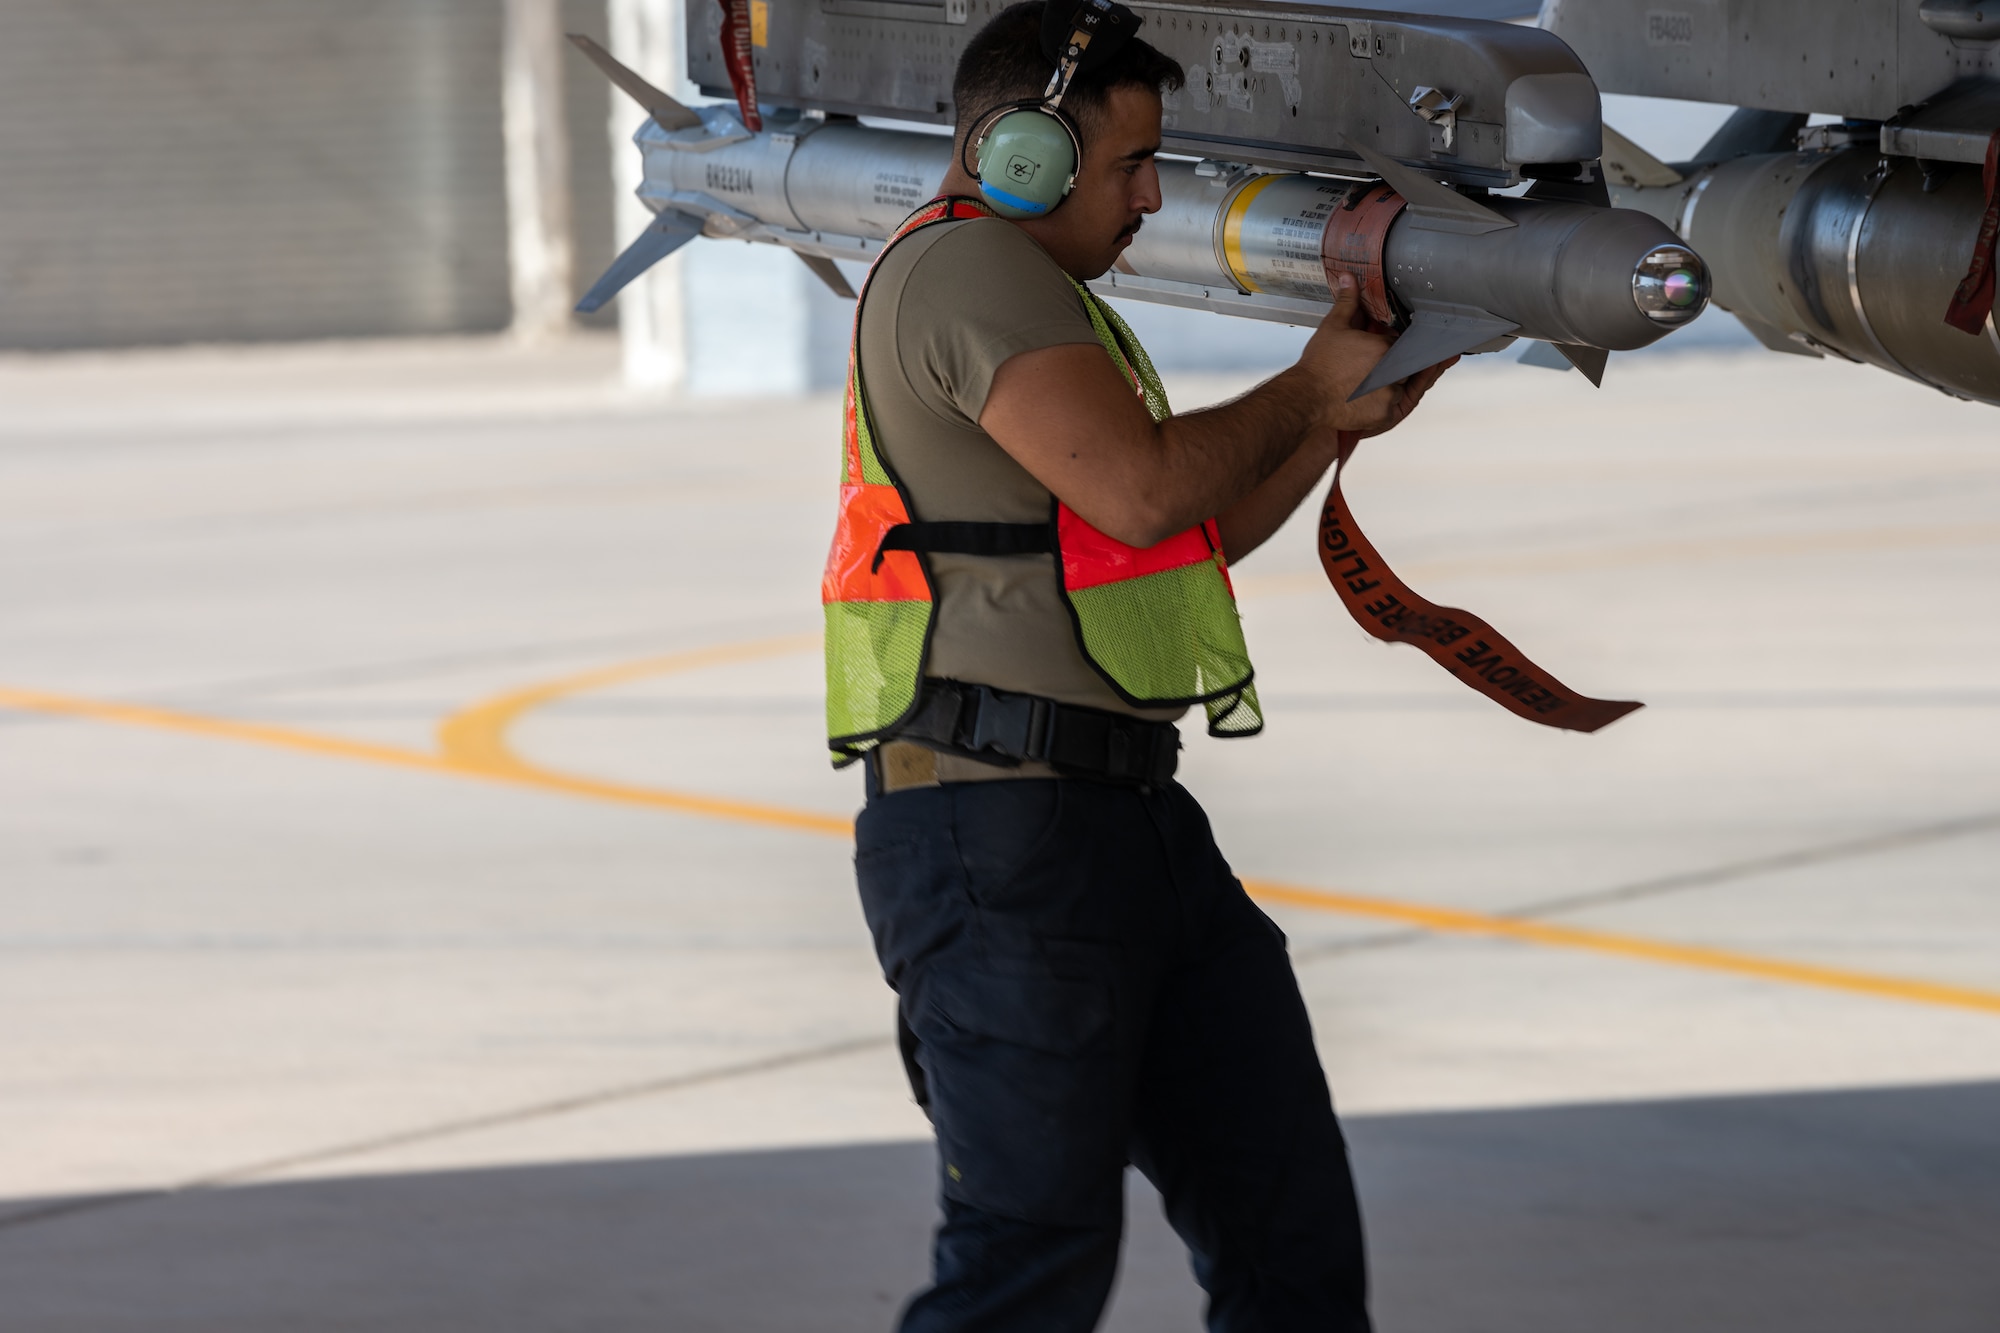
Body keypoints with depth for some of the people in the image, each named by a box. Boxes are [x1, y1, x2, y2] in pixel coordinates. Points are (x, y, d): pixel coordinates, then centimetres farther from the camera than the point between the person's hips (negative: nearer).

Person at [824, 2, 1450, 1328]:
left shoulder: (1043, 296, 25)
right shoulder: (966, 272, -10)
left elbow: (1193, 542, 28)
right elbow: (1143, 491, -21)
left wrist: (1336, 414, 17)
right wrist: (1308, 394, -5)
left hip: (1130, 817, 11)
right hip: (998, 832, -11)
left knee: (1290, 1215, 9)